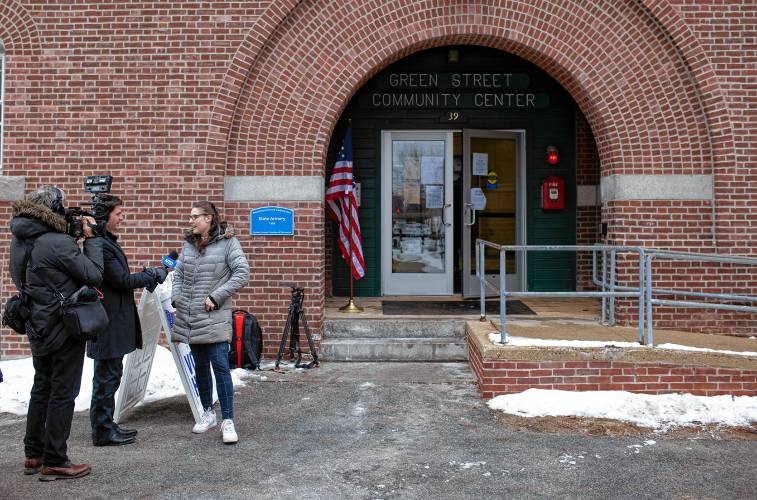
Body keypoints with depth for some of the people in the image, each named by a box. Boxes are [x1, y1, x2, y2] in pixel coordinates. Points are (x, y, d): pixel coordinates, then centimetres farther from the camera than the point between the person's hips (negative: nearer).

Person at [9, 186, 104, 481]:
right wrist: (91, 238, -9)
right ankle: (54, 462, 8)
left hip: (38, 326, 8)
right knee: (63, 393, 1)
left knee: (42, 388, 19)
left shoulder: (20, 240, 3)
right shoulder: (58, 243, -23)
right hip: (64, 327, -8)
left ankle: (34, 455, 29)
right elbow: (94, 274, -19)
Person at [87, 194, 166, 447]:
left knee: (109, 374, 16)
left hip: (114, 320, 11)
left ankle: (105, 426, 26)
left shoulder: (107, 242, 15)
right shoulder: (100, 244, -18)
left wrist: (145, 275, 6)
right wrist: (153, 276, -7)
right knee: (107, 376, -1)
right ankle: (103, 432, 8)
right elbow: (122, 280, -17)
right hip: (109, 321, -11)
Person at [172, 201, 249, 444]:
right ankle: (208, 412, 28)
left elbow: (242, 273, -11)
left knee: (220, 366, -10)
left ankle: (228, 420, -4)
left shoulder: (227, 242, -4)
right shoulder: (189, 243, 13)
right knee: (200, 366, 14)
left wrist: (216, 297, -14)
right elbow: (178, 273, 18)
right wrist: (177, 300, 4)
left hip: (214, 317, -6)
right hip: (190, 317, 6)